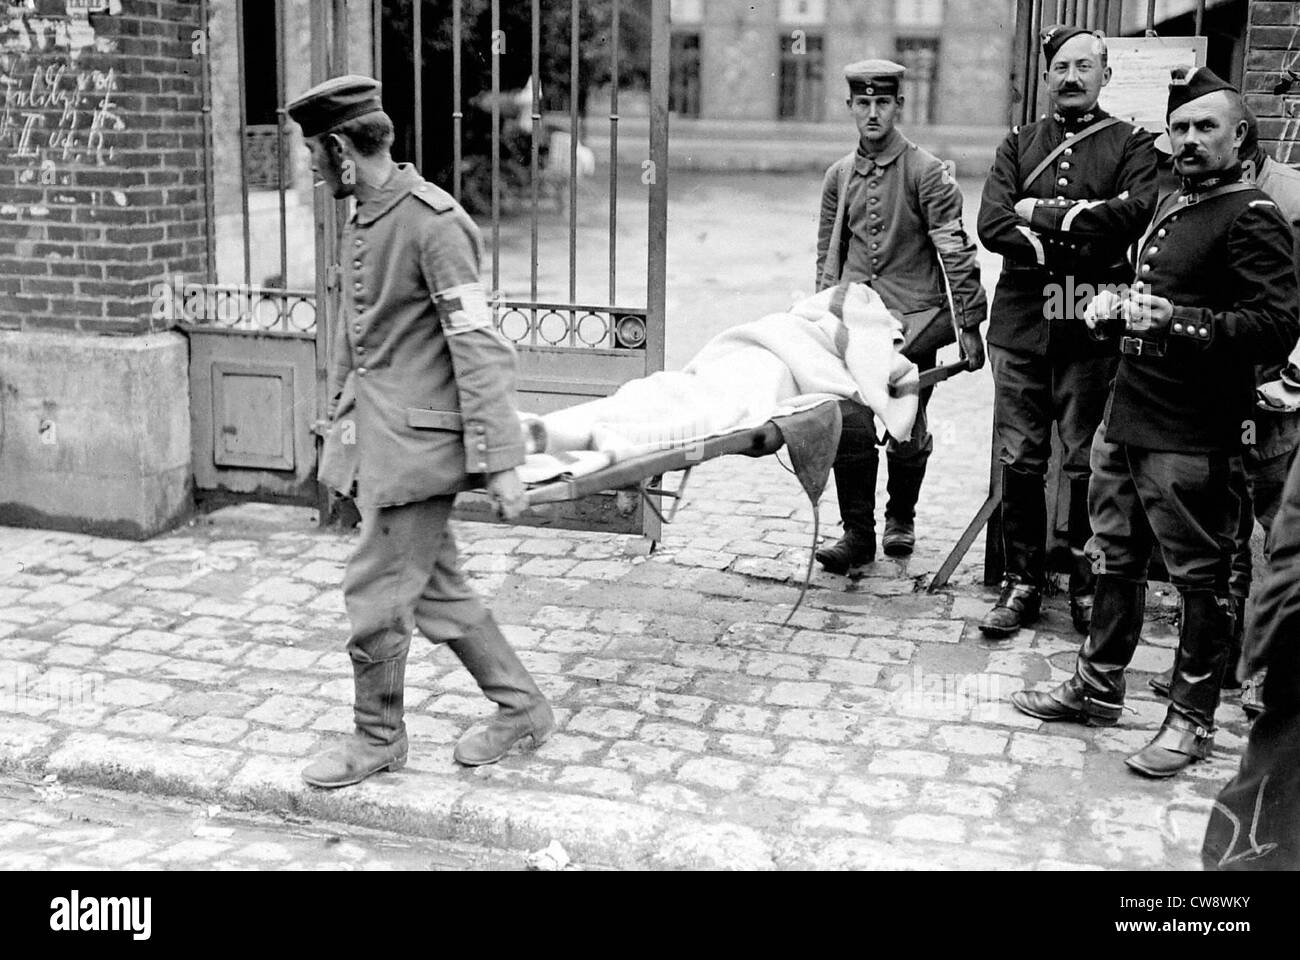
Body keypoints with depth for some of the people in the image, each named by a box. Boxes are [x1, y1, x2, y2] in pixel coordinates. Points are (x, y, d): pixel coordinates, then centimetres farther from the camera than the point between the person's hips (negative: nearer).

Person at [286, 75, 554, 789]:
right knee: (435, 590, 14)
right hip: (372, 433, 9)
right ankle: (521, 707, 28)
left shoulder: (432, 222, -17)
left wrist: (498, 461, -21)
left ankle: (378, 740, 19)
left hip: (417, 438, -9)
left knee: (375, 593, 0)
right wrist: (340, 421, 24)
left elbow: (479, 348, -19)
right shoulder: (363, 221, 12)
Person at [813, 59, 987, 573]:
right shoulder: (839, 175, 11)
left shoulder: (927, 172, -3)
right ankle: (857, 534, 2)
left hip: (914, 317, -3)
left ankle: (900, 517, 27)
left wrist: (969, 324, -7)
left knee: (906, 430, 3)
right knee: (850, 425, -7)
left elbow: (955, 252, -5)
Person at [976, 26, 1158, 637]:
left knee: (1088, 463, 3)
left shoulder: (1131, 145, 8)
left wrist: (1045, 213, -9)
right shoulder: (1018, 144, 14)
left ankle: (1088, 586, 17)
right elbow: (992, 226, -2)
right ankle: (1022, 585, 15)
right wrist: (1080, 240, -11)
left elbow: (1133, 213, -13)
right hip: (1020, 322, 2)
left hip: (1093, 327, -2)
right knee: (1018, 460, 3)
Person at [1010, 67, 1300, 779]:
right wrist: (1116, 308, 10)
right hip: (1125, 417, 9)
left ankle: (1192, 720, 15)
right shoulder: (1168, 207, 16)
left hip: (1192, 440, -9)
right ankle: (1098, 688, 32)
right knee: (1114, 558, 17)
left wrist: (1177, 322, -26)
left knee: (1201, 579, 3)